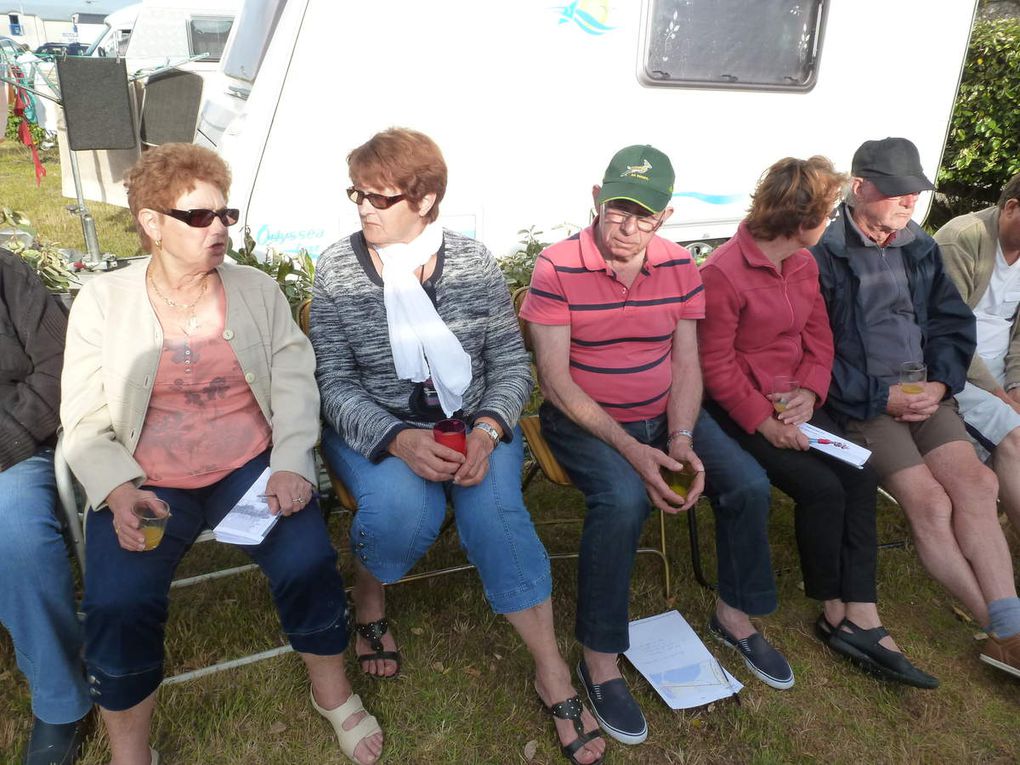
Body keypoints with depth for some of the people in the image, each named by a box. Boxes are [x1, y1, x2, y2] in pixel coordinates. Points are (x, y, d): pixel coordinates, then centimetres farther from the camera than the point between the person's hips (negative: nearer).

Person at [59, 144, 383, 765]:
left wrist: (291, 464, -14)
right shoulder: (102, 301, 3)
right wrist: (119, 491, -17)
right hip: (147, 482, 0)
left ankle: (333, 692, 8)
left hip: (252, 468, 1)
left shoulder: (258, 289, 6)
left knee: (308, 561, -22)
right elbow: (85, 421, 1)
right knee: (117, 606, -23)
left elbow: (295, 381, 2)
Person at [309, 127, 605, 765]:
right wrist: (400, 441, -25)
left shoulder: (474, 262, 0)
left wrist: (487, 430, -19)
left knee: (495, 506, -27)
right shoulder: (338, 269, -3)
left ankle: (553, 673, -11)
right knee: (405, 504, -32)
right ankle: (369, 595, 4)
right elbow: (335, 385, -8)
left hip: (474, 426, 1)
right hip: (375, 429, 0)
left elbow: (512, 363, 0)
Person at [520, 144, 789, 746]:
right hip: (583, 419, -5)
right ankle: (601, 661, -13)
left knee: (749, 483, -10)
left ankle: (735, 615, 17)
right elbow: (555, 378, -18)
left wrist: (682, 439, -17)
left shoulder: (679, 265, 0)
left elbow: (687, 363, 1)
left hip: (664, 413, 5)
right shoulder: (558, 268, -15)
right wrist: (631, 450, -25)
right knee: (624, 498, -33)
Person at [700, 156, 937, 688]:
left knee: (860, 477, -12)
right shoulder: (722, 273, -18)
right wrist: (765, 423, -21)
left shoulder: (804, 263, 8)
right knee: (821, 487, -20)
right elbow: (717, 366, -17)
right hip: (739, 408, -7)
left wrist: (808, 392, -9)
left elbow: (819, 336, 9)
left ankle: (862, 621, -8)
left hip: (795, 401, 8)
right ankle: (836, 613, 5)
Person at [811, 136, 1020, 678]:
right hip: (857, 401, -6)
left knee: (975, 483, -15)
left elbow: (954, 323, 16)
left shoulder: (920, 248, 15)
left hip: (923, 392, 6)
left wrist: (940, 384, -2)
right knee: (930, 503, -18)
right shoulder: (822, 254, -8)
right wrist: (881, 396, -15)